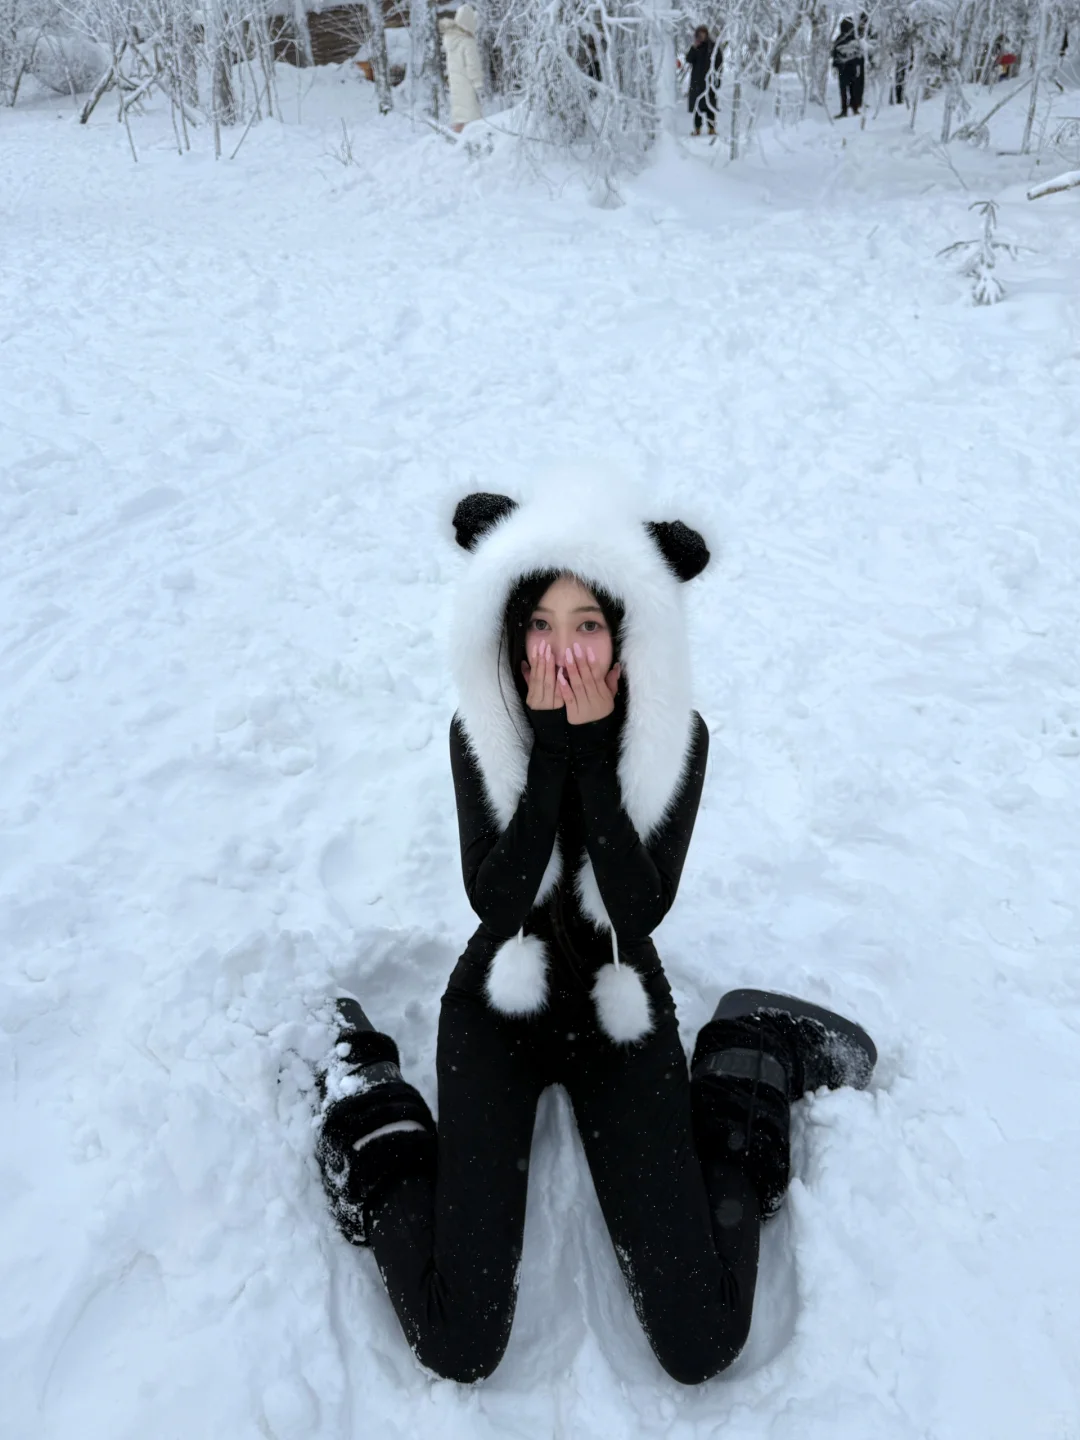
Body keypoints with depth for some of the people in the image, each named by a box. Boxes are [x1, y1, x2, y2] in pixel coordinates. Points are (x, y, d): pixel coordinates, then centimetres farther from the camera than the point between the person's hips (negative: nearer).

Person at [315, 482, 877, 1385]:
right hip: (501, 1008, 0)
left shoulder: (677, 738, -13)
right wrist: (550, 746, -26)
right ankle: (376, 1117, 12)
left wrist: (595, 751, -26)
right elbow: (496, 900, -22)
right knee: (458, 1347, -12)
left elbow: (643, 909, -21)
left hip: (623, 1014, 1)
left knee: (701, 1347, -9)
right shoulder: (481, 730, -12)